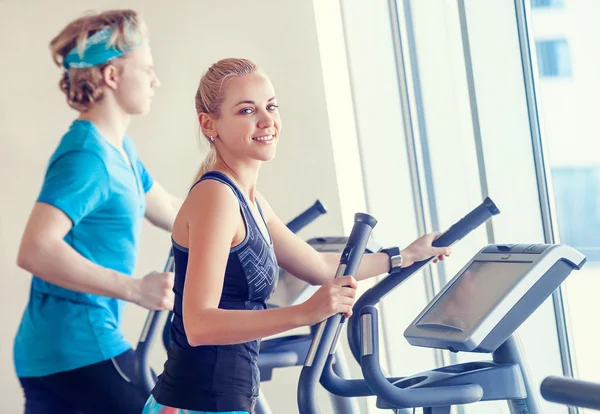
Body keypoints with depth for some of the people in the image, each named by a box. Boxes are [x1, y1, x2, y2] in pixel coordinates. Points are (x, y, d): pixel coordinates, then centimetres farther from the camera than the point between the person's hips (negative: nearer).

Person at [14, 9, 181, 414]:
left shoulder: (119, 149, 13)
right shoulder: (86, 157, -18)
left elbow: (169, 211, 28)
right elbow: (35, 250, -29)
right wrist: (134, 288, -32)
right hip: (82, 349, -10)